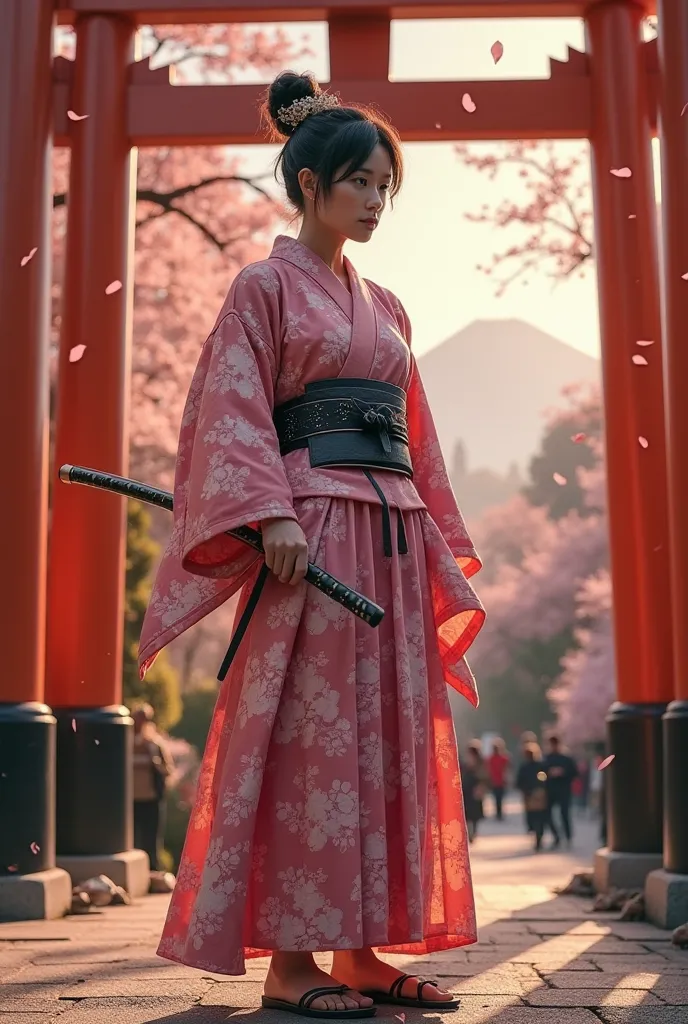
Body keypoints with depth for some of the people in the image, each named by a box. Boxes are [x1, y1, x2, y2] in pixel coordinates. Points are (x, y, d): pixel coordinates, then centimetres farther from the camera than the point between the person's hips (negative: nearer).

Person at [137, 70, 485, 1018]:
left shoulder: (385, 309, 22)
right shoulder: (266, 286, 3)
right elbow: (236, 412, -7)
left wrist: (441, 547, 16)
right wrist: (272, 515, -20)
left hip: (393, 538, 7)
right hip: (312, 532, -7)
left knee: (389, 736, 4)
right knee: (312, 736, -7)